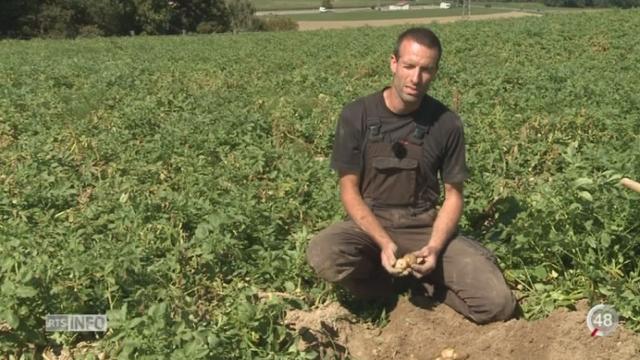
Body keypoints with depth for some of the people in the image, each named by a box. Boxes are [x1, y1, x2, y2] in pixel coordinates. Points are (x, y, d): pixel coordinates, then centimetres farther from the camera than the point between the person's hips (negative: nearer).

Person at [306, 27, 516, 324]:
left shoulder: (447, 124, -5)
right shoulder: (357, 116, -8)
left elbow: (453, 195, 2)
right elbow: (349, 190, -5)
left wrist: (435, 246, -17)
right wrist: (384, 243, -21)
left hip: (426, 227, 1)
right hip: (370, 223, 0)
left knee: (498, 304, -19)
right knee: (322, 255, -35)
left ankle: (420, 281, 7)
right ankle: (389, 287, -4)